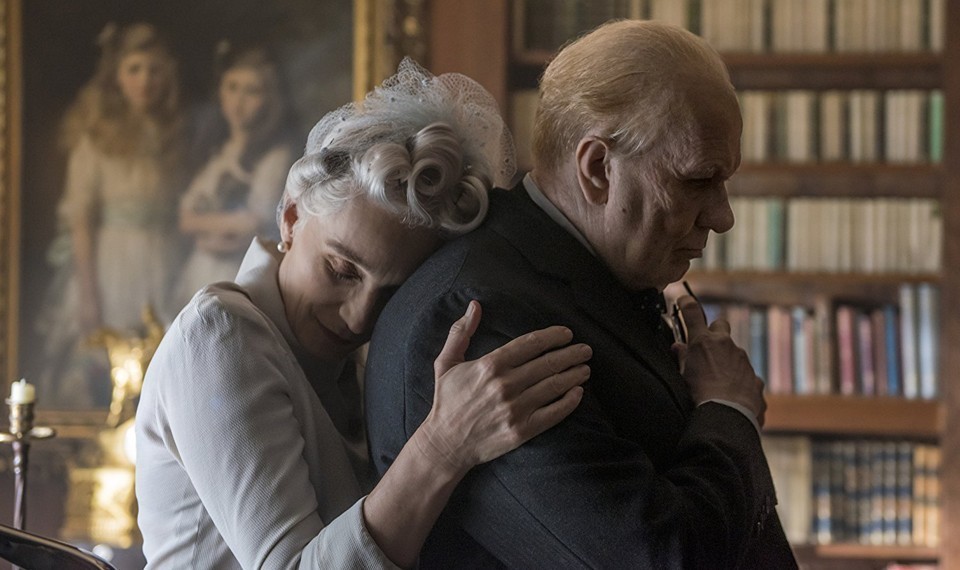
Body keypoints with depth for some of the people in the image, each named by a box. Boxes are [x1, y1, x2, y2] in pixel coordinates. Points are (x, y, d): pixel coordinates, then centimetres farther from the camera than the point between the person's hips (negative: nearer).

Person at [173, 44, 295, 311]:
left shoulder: (276, 156, -6)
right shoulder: (216, 153, 17)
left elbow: (258, 220, -11)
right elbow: (185, 216, 12)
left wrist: (201, 222, 3)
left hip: (244, 277, -6)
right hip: (199, 275, 6)